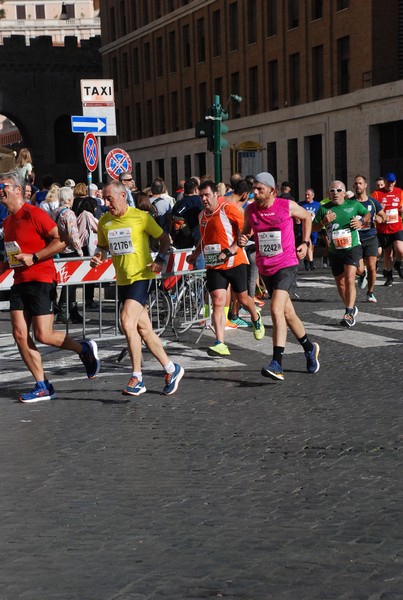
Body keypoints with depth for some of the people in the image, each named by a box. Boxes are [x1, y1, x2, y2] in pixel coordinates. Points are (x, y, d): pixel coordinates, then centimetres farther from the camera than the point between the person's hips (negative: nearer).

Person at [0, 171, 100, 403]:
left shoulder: (34, 213, -10)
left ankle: (85, 350, 16)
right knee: (20, 334, -1)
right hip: (20, 283, 8)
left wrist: (34, 258, -19)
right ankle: (43, 387, 6)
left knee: (43, 335, -10)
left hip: (41, 281, -8)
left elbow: (61, 241, -16)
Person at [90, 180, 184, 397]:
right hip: (122, 280, 7)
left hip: (141, 276, -6)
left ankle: (137, 378, -14)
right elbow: (102, 246, 21)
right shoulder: (104, 222, 7)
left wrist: (160, 259, -14)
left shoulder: (141, 217, -8)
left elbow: (164, 239, 1)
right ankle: (171, 369, 24)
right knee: (143, 328, 9)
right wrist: (97, 256, -1)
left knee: (127, 321, -21)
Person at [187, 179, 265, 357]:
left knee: (242, 298, 10)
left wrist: (230, 251, -22)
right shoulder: (202, 215, 10)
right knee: (217, 302, -10)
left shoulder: (228, 209, -11)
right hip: (213, 265, 4)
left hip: (234, 262, -4)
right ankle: (220, 344, -16)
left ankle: (256, 319, 45)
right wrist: (195, 254, 14)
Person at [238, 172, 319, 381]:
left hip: (287, 264, -5)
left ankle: (277, 364, -22)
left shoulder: (288, 206, -7)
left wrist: (305, 243, 6)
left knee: (276, 310, -21)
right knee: (287, 313, 14)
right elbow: (246, 230, 16)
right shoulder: (250, 210, 1)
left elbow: (307, 217, 12)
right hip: (265, 267, 5)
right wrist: (242, 238, -7)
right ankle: (309, 348, 38)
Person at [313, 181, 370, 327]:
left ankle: (349, 313, -21)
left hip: (352, 248, -3)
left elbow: (367, 214, 17)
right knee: (340, 283, 13)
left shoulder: (353, 205, -1)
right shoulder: (324, 209, 0)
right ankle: (351, 308, 35)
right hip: (334, 251, 3)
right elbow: (313, 228, 4)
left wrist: (361, 221, -4)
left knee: (349, 279, -21)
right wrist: (324, 222, -15)